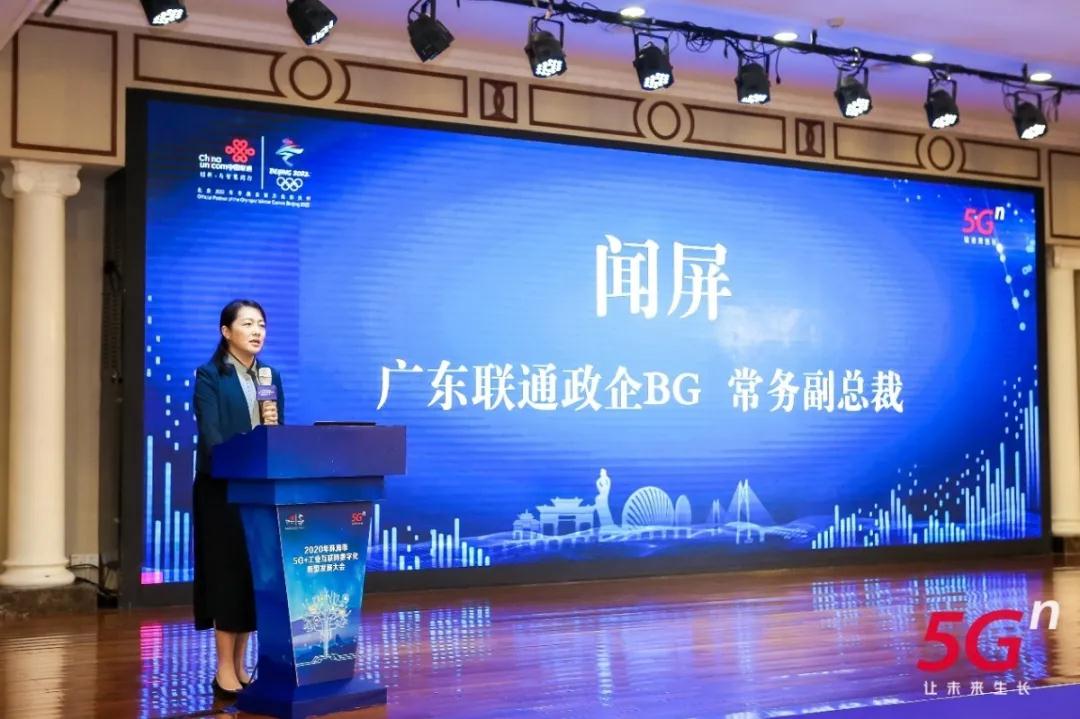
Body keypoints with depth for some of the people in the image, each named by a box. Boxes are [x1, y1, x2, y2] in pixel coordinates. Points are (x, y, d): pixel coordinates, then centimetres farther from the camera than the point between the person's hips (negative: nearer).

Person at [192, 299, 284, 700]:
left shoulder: (271, 376, 13)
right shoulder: (209, 376, -4)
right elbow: (211, 436, -14)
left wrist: (274, 425, -8)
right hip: (223, 489, -6)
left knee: (256, 574, 7)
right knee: (228, 574, -4)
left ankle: (240, 665, 16)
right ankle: (224, 672, 3)